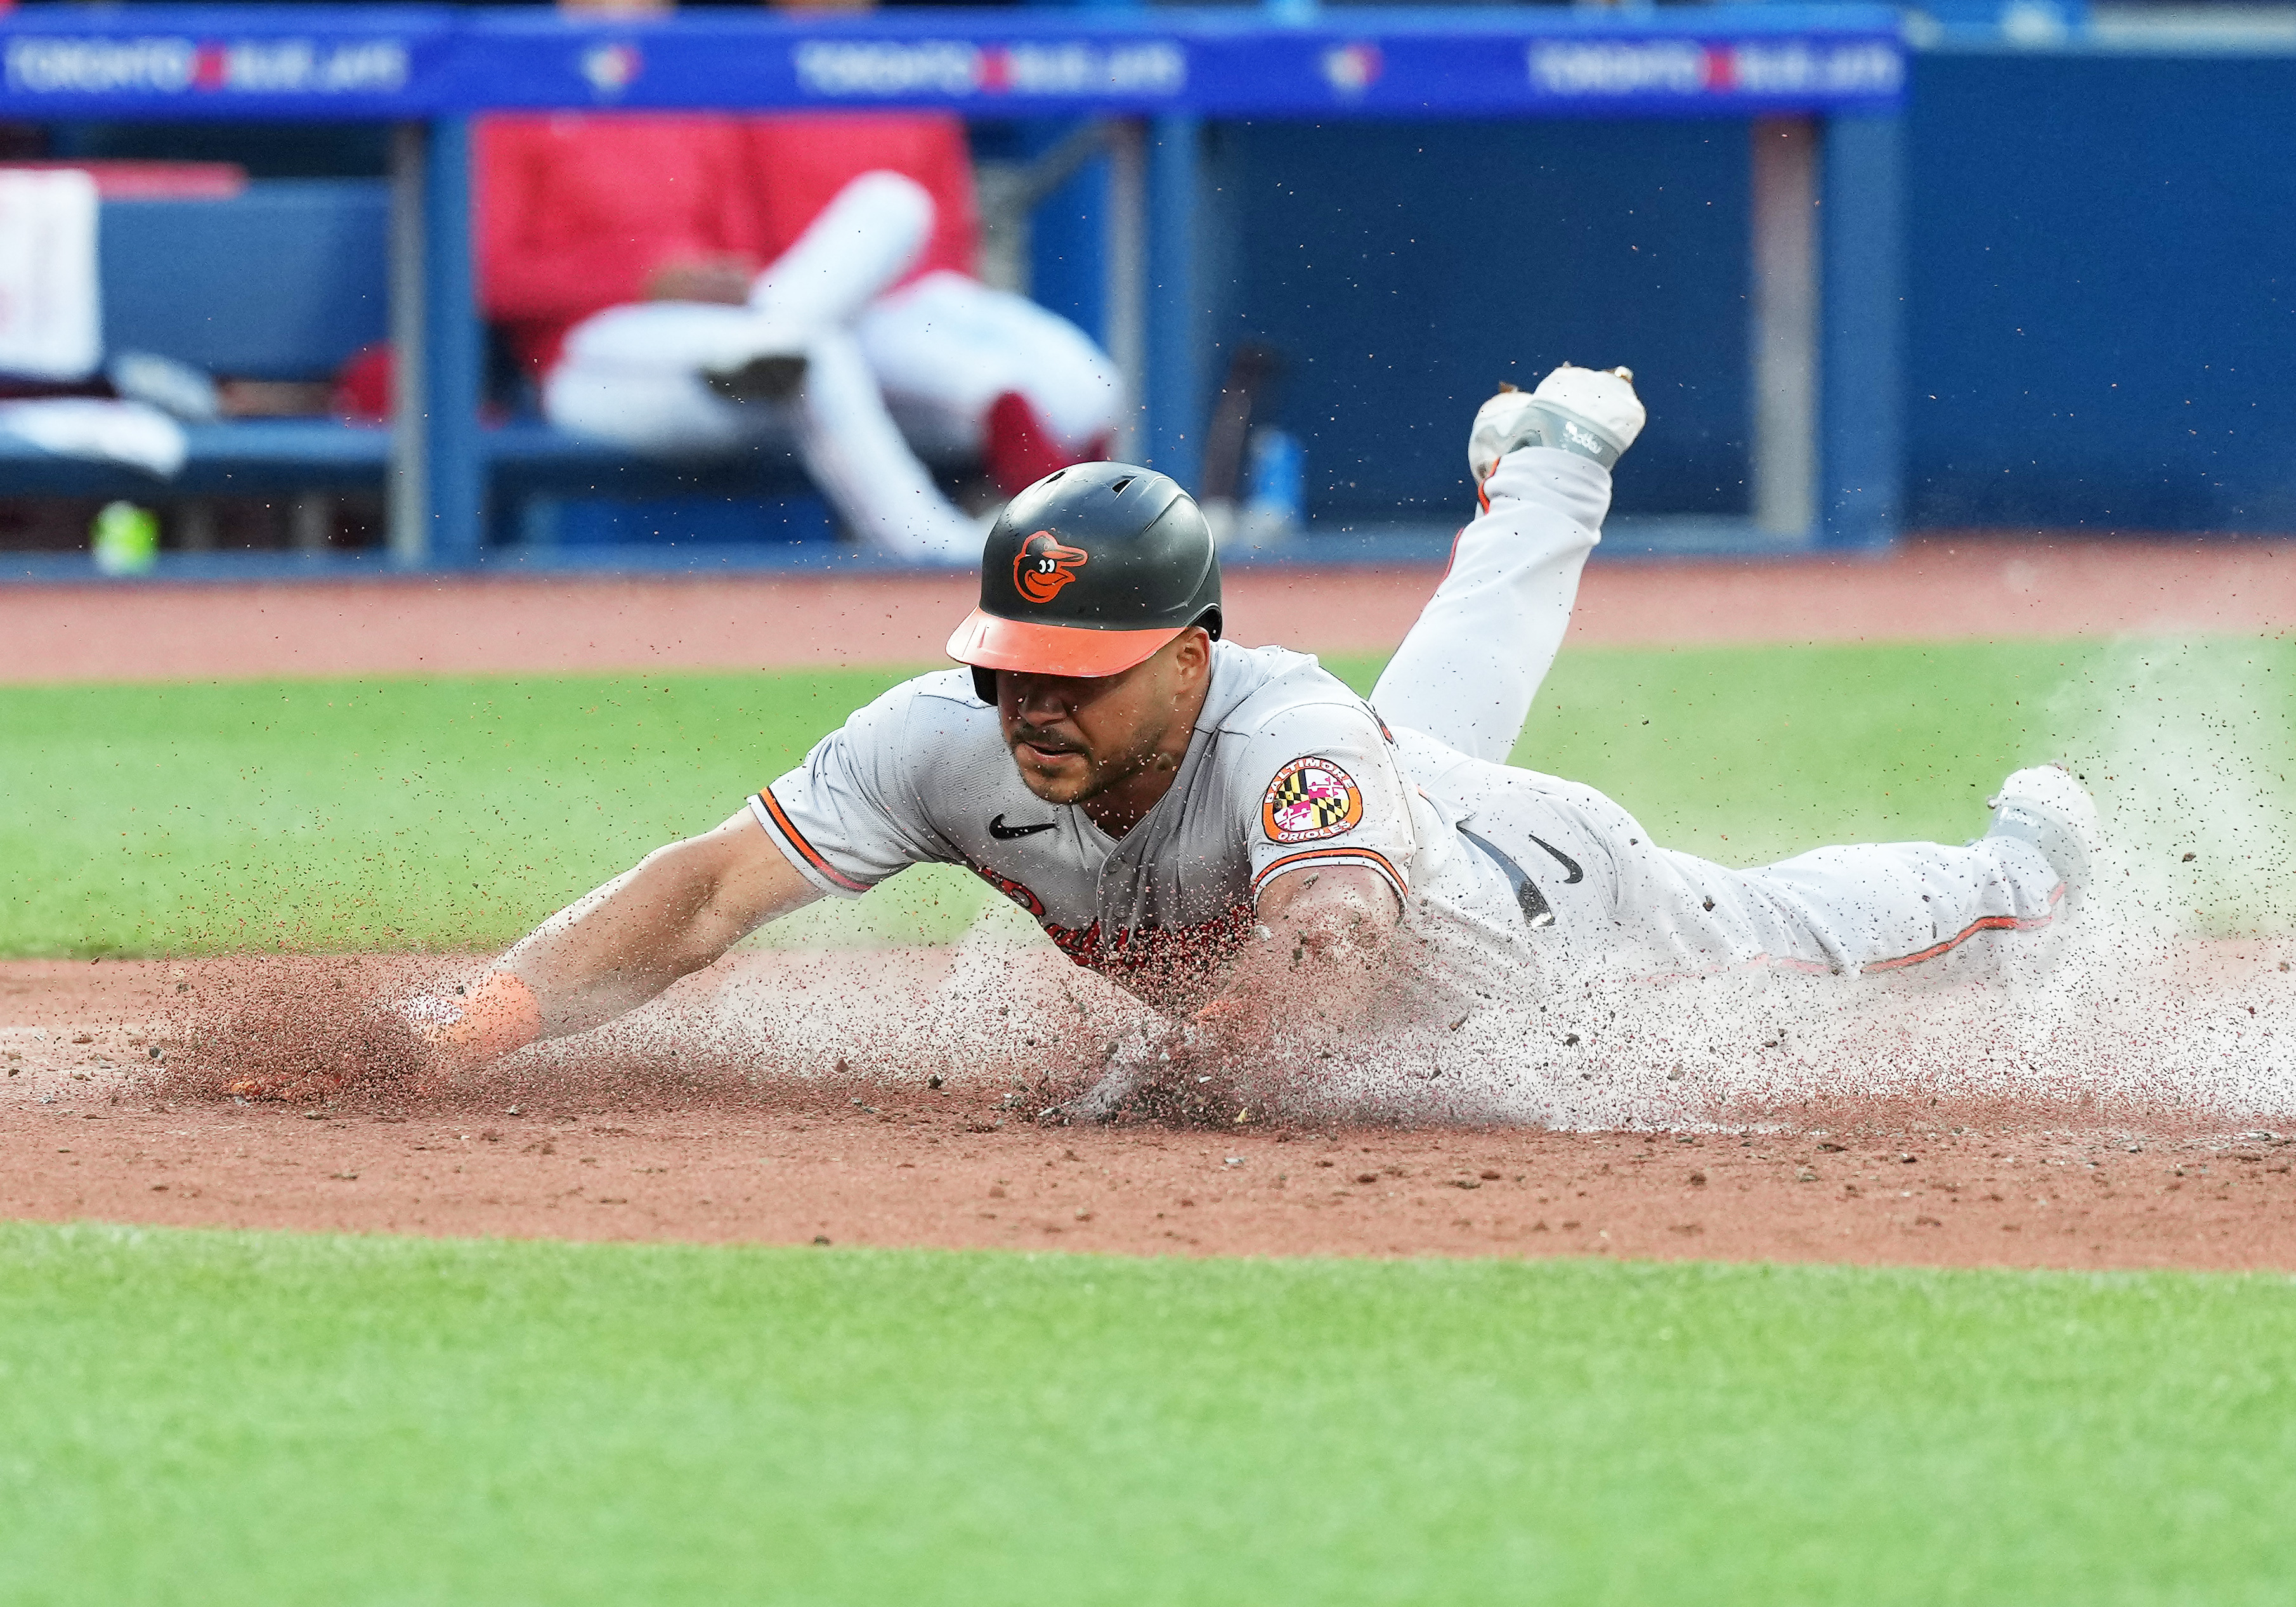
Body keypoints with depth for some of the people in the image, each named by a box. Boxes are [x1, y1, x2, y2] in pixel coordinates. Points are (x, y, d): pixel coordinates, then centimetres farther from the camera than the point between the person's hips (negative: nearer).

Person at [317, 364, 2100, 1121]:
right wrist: (472, 1020, -58)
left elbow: (1315, 961, -69)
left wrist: (1127, 1099, -84)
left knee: (1777, 939, 25)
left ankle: (2007, 873, 56)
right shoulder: (949, 741, -39)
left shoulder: (1287, 735, -52)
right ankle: (1554, 476, 69)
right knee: (1445, 713, 40)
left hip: (1541, 907, -5)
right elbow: (709, 890, -43)